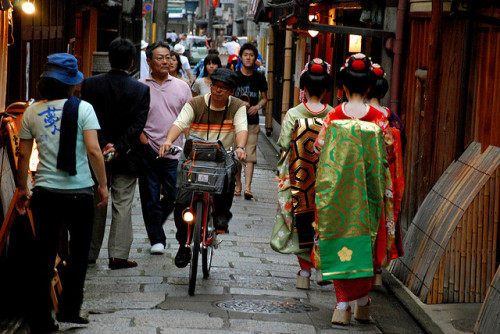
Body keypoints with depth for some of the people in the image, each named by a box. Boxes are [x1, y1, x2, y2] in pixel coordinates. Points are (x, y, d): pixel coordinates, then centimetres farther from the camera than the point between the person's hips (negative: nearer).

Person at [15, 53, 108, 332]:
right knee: (79, 252, 15)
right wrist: (103, 184, -4)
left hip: (45, 193, 3)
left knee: (44, 256, 8)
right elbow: (93, 150, -14)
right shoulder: (82, 108, -6)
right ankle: (69, 309, 13)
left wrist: (22, 188, 17)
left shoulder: (32, 112, 3)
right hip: (79, 193, -3)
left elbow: (24, 155, 6)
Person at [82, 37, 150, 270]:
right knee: (122, 206, 4)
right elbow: (138, 125, -13)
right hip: (127, 158, -2)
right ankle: (118, 255, 1)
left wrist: (103, 145, -12)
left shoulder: (90, 85, -3)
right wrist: (119, 147, -14)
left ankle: (89, 253, 19)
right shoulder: (141, 90, -7)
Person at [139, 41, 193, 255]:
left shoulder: (181, 87, 9)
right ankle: (156, 238, 11)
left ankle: (156, 225, 30)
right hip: (149, 150, -2)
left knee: (172, 196, 4)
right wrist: (143, 140, -9)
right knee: (150, 196, 0)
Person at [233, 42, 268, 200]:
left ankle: (247, 187, -15)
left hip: (252, 122, 0)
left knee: (250, 155, -9)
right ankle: (238, 185, 18)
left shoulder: (259, 77, 6)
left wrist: (258, 106, -6)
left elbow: (264, 98, 15)